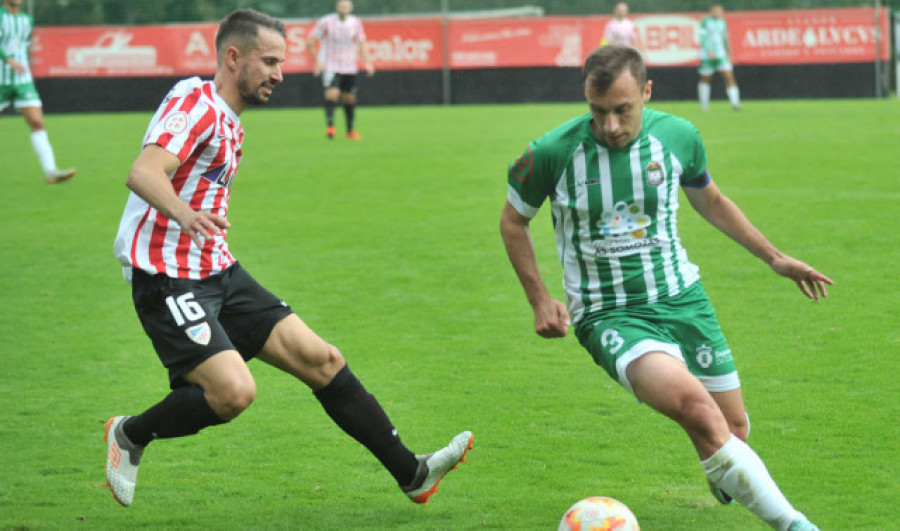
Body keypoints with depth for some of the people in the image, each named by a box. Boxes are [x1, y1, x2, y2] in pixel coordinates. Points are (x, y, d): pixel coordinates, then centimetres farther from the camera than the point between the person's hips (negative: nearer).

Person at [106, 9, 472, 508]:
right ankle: (129, 435, 3)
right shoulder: (194, 102, -14)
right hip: (168, 279, -9)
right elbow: (143, 173, -30)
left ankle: (412, 473, 7)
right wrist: (185, 214, -49)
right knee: (233, 391, -23)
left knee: (320, 358, 2)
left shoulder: (228, 123, 16)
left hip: (218, 273, 9)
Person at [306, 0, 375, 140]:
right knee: (332, 93, -23)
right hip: (330, 67, -4)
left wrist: (367, 62, -4)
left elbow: (361, 43, 10)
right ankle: (330, 126, -20)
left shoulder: (356, 23, 0)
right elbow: (310, 42, -4)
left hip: (350, 67, 4)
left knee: (349, 98, 9)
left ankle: (350, 131, 21)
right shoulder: (326, 22, -11)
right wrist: (317, 61, -11)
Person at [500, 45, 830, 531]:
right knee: (696, 408, -28)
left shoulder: (677, 136, -4)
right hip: (608, 315, -4)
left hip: (682, 299, 4)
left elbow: (709, 200, 18)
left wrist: (774, 258, 21)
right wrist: (540, 299, -1)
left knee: (733, 427, 5)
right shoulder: (553, 152, -13)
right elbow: (513, 220, 6)